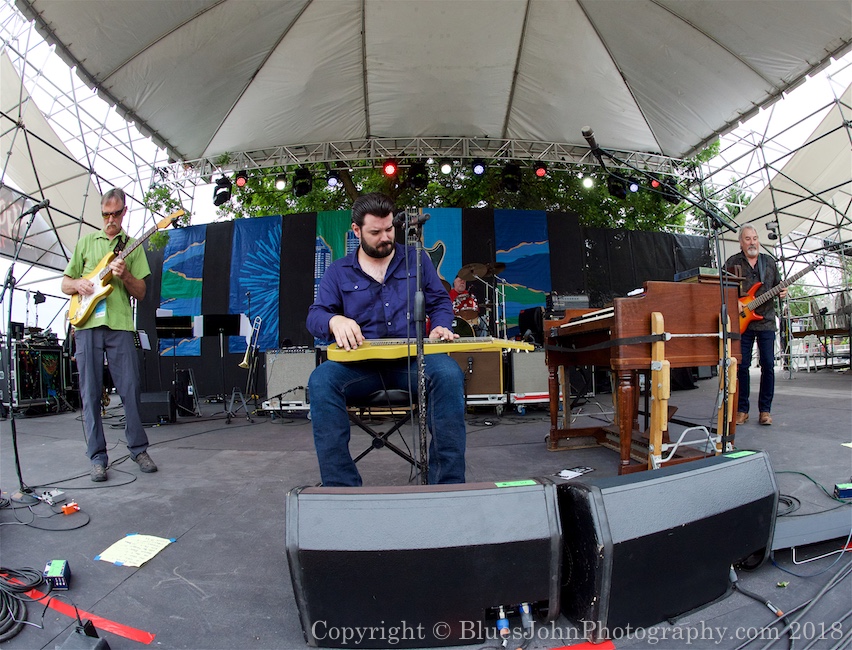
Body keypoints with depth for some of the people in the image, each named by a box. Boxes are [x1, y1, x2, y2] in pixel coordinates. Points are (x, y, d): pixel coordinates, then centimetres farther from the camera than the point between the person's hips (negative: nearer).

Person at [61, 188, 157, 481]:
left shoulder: (133, 247, 13)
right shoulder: (86, 242, 17)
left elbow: (141, 293, 7)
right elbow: (65, 284, 18)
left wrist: (124, 275, -11)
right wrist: (78, 284, -4)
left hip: (120, 325, -1)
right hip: (87, 324, 1)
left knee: (130, 389, -2)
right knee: (90, 393, 2)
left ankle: (139, 448, 11)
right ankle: (98, 457, 10)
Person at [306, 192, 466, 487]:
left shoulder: (416, 259, 14)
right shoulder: (338, 272, 12)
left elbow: (440, 302, 17)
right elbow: (315, 315, 5)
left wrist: (440, 327, -6)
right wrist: (334, 320, -20)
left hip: (412, 360, 0)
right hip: (359, 364, 1)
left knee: (448, 373, -33)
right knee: (321, 380, -31)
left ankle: (448, 485, -23)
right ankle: (341, 488, -22)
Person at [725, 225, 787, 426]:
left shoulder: (769, 262, 13)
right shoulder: (732, 263, 4)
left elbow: (778, 285, 18)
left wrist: (782, 292, -4)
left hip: (766, 321, 3)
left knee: (768, 365, 0)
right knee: (742, 366, -1)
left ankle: (765, 410, 10)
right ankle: (742, 410, 9)